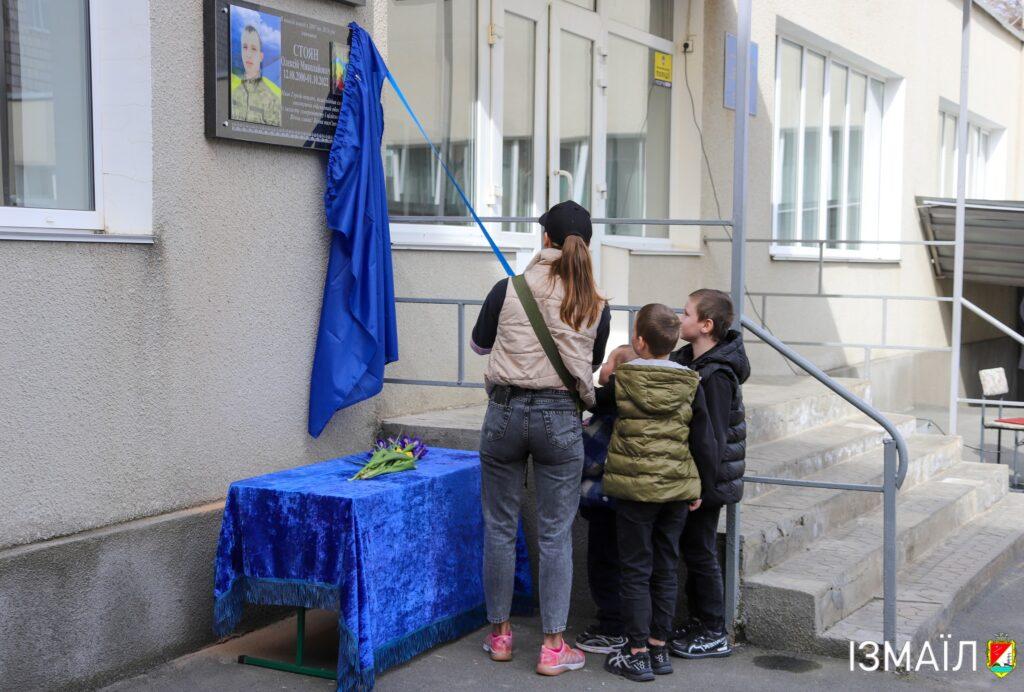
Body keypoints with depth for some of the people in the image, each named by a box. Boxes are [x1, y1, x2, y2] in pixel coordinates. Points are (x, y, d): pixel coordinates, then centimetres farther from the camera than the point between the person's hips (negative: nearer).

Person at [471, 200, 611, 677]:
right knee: (556, 535, 5)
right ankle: (553, 647, 7)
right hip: (560, 418, 0)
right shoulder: (596, 305, -1)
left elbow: (480, 344, 13)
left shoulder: (508, 290, -4)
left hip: (506, 410, 0)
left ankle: (499, 634, 22)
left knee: (500, 526, 12)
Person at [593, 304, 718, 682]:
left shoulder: (620, 381, -8)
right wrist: (698, 487, 12)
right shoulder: (690, 385, -2)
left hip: (635, 488, -3)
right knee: (665, 569, 13)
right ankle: (659, 647, 20)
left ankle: (637, 654, 6)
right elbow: (704, 442, 1)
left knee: (635, 570, 4)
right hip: (678, 490, 3)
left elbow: (594, 399, 13)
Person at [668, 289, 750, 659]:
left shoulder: (716, 375, -22)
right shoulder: (686, 359, 5)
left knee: (700, 552, 1)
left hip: (707, 479, -9)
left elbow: (713, 437, -23)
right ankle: (699, 620, 31)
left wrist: (700, 485, -21)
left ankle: (714, 635, 13)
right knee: (690, 548, 17)